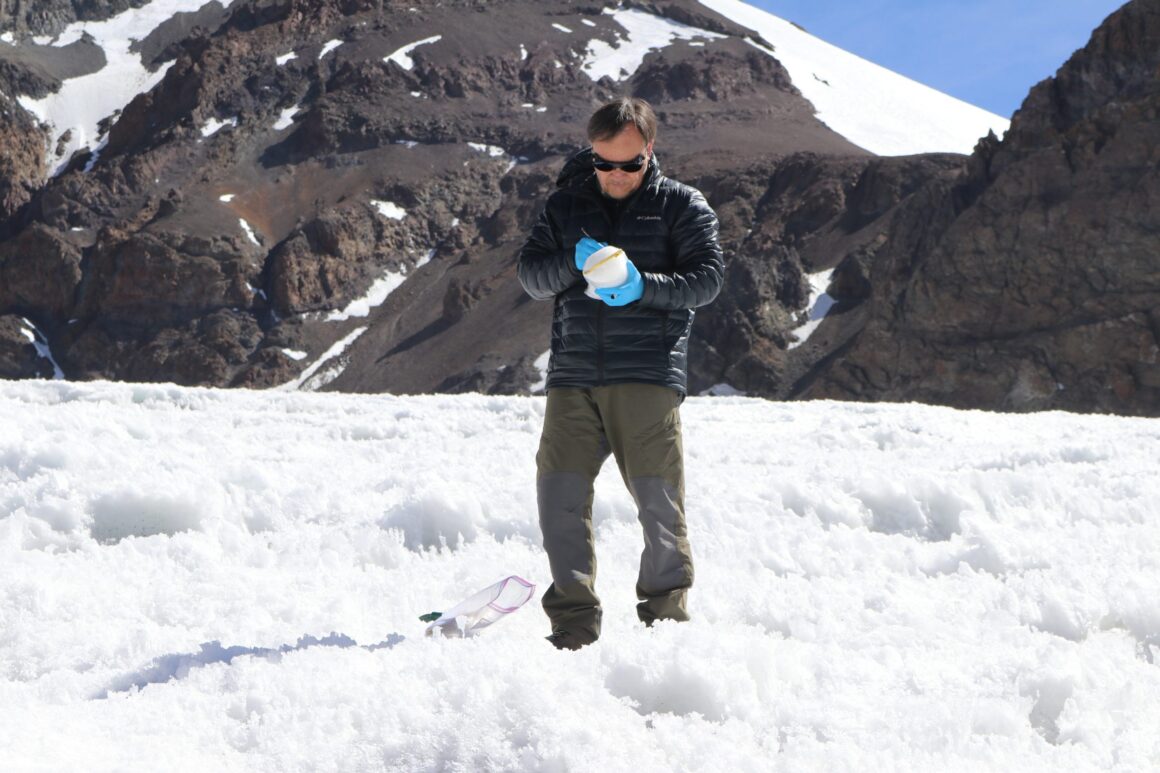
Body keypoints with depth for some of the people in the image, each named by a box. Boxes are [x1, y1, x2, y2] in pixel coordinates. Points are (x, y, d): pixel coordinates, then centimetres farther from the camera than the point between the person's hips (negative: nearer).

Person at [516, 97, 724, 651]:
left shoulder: (681, 205, 7)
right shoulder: (566, 204, 16)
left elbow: (707, 276, -1)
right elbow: (530, 276, 11)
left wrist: (643, 286, -17)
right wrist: (573, 263, -10)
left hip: (648, 373, -3)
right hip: (573, 372, 3)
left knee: (657, 496, -6)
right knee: (558, 491, -6)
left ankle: (667, 611, 9)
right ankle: (573, 620, 3)